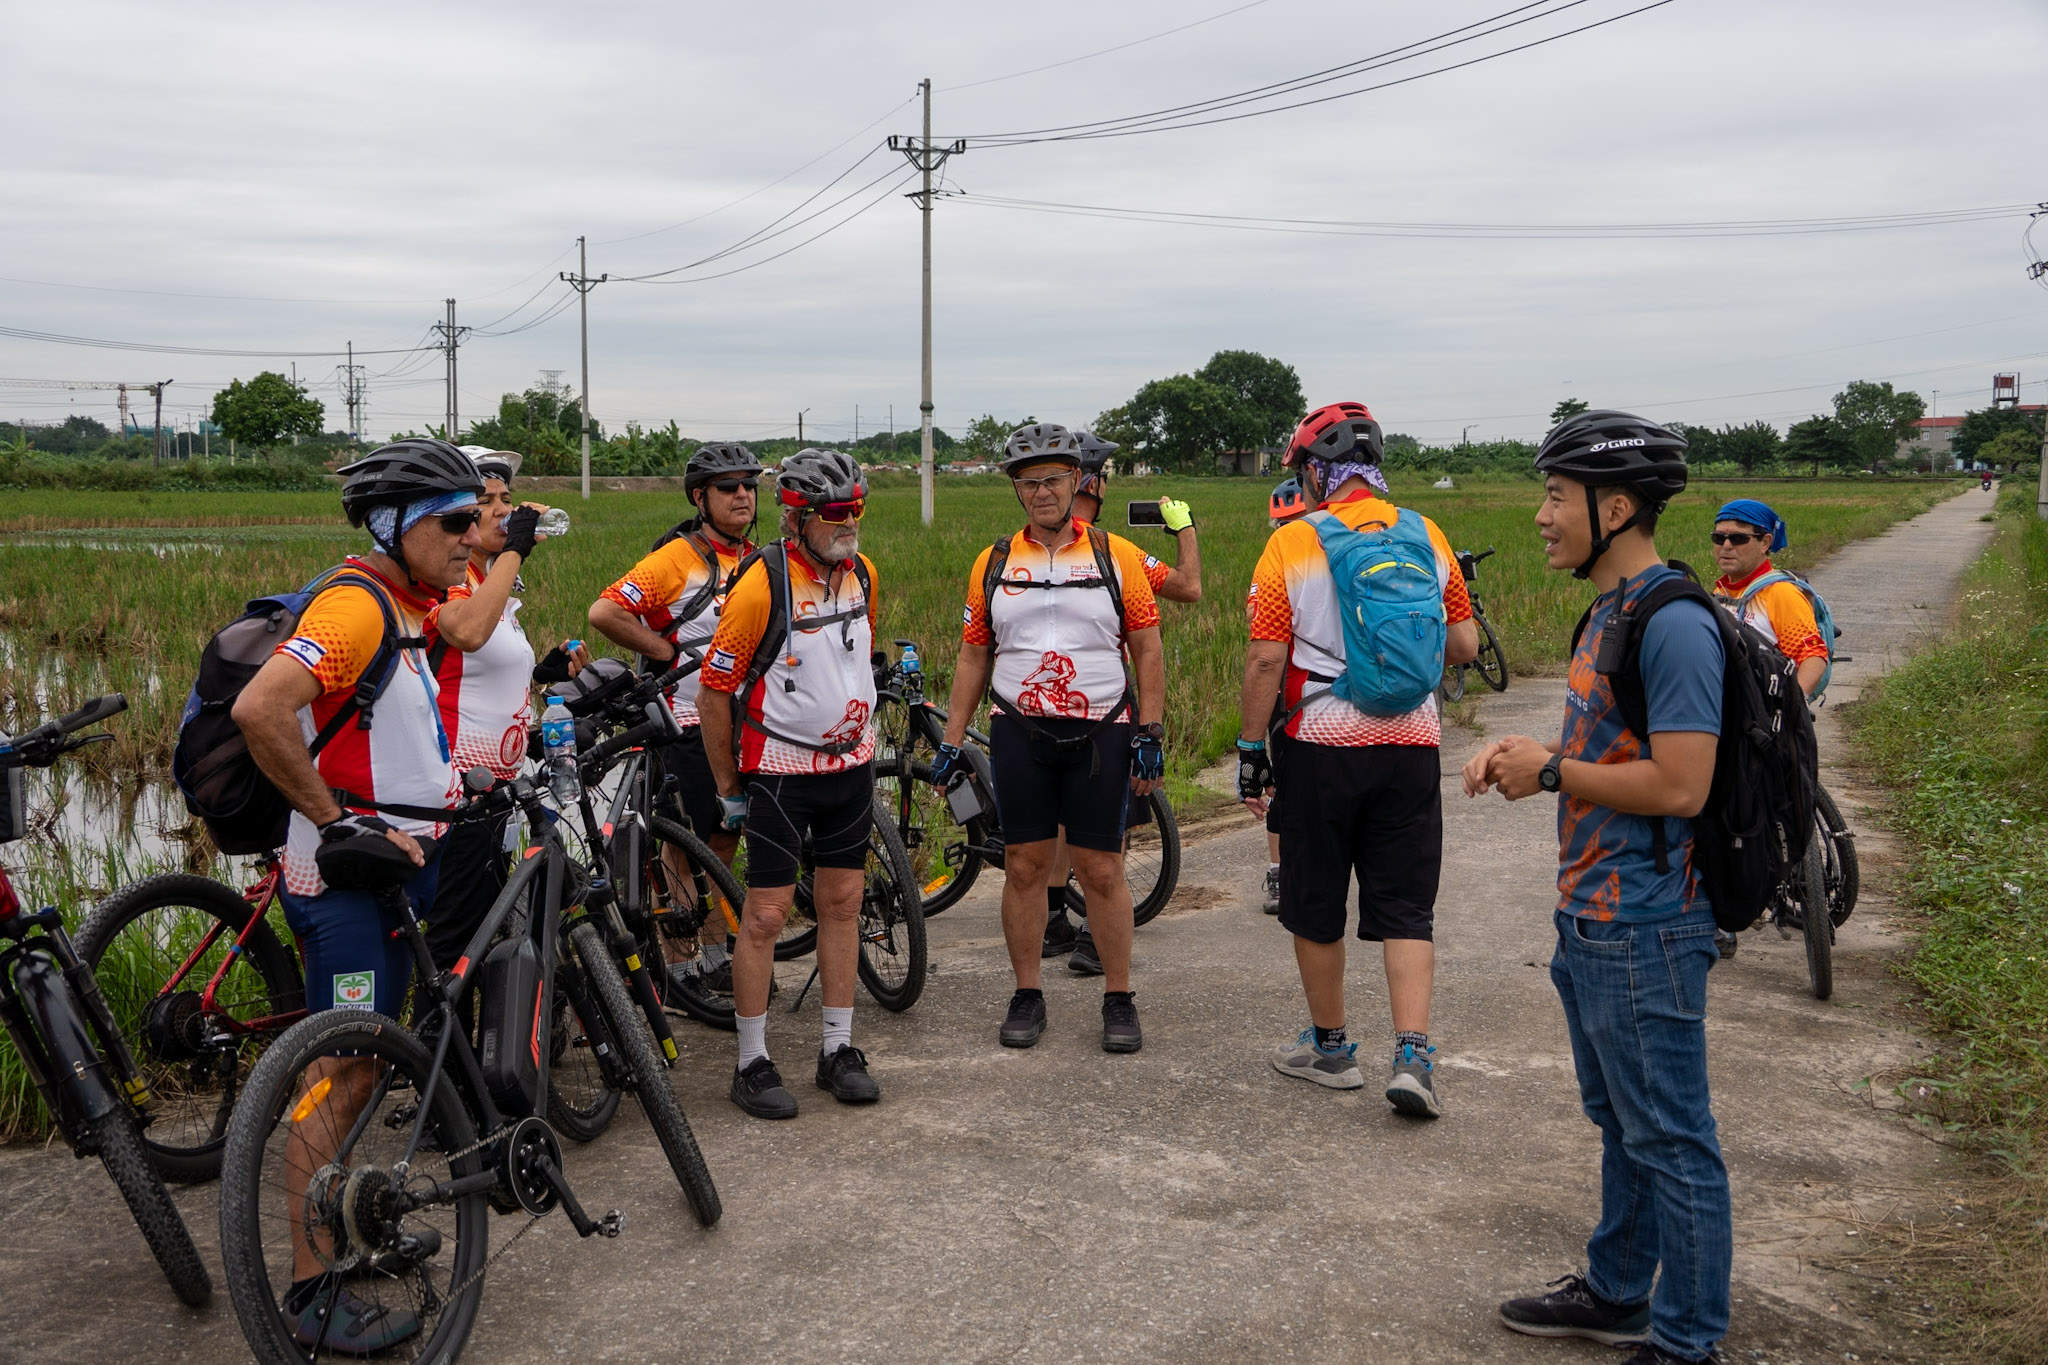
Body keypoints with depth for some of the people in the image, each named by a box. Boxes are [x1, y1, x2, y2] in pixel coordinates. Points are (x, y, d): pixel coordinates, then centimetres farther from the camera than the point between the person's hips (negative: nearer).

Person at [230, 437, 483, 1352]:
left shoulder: (398, 607, 13)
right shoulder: (357, 605, -19)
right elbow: (258, 710, -32)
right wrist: (335, 820, -23)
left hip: (390, 865, 10)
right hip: (347, 876, -10)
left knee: (360, 1069, 19)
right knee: (338, 1074, -5)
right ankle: (313, 1296, 3)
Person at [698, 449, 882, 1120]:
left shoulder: (861, 573, 2)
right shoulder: (761, 586, -18)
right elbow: (715, 692, -12)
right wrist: (728, 788, -6)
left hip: (851, 764, 6)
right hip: (780, 770, -6)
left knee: (842, 903, 10)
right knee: (765, 914, -1)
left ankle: (838, 1050, 21)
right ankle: (752, 1064, 9)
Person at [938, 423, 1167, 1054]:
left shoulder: (1117, 556, 2)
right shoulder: (994, 563, 8)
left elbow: (1147, 649, 2)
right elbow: (973, 655, 12)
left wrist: (1150, 735, -4)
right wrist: (951, 740, 7)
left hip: (1100, 735, -2)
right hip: (1019, 734, 2)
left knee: (1101, 871, 0)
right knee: (1023, 866, 6)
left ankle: (1119, 1000, 13)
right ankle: (1027, 996, 19)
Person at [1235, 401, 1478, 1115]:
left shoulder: (1293, 542, -9)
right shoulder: (1428, 537, 3)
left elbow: (1266, 660, -11)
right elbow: (1464, 645, 8)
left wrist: (1250, 746, -2)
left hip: (1320, 746, -3)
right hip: (1411, 746, 3)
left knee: (1316, 905, 12)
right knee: (1405, 908, 8)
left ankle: (1330, 1046, 24)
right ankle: (1413, 1056, -3)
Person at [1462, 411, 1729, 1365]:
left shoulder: (1673, 623, -20)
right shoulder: (1610, 608, 11)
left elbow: (1678, 784, -25)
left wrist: (1550, 770, -15)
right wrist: (1528, 752, 2)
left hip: (1643, 930, -10)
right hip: (1592, 917, 10)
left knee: (1669, 1141, 3)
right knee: (1620, 1125, 21)